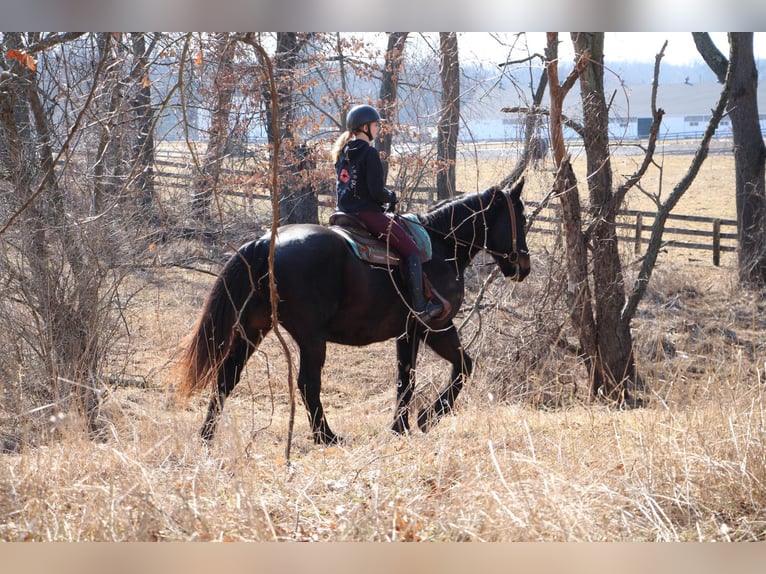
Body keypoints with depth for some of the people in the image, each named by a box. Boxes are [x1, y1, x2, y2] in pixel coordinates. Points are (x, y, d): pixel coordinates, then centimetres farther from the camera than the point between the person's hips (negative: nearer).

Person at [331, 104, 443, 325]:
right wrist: (391, 197, 1)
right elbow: (376, 191, -20)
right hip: (367, 213, -9)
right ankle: (420, 307, -15)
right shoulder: (369, 153, -14)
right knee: (410, 249, -7)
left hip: (346, 212, 9)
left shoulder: (343, 152, 12)